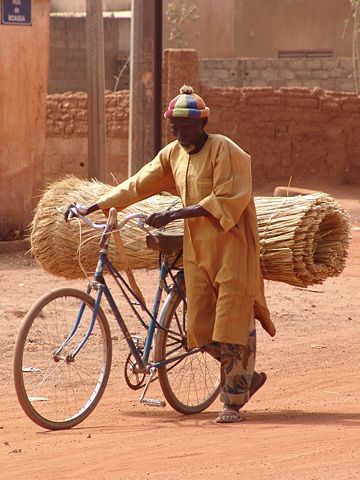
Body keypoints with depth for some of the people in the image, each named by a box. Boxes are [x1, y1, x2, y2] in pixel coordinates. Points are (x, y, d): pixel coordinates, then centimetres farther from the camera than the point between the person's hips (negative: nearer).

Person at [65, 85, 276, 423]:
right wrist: (91, 208, 6)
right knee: (201, 330, 5)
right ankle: (247, 378, 25)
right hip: (197, 249, 7)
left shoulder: (225, 151, -12)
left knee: (232, 326, -6)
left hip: (232, 246, -7)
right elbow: (137, 185, 13)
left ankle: (233, 402, 3)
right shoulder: (173, 155, 9)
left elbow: (225, 201, -20)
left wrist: (174, 215, -26)